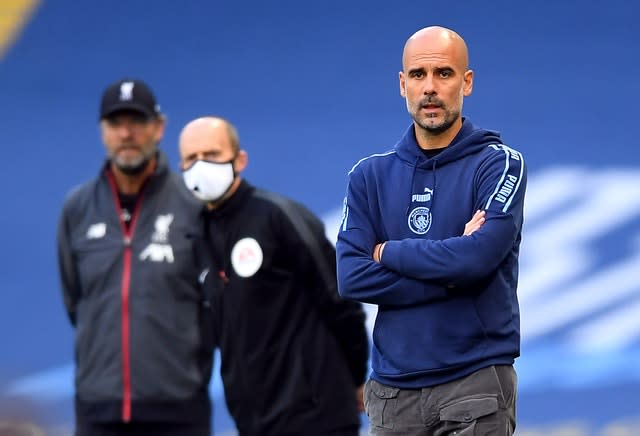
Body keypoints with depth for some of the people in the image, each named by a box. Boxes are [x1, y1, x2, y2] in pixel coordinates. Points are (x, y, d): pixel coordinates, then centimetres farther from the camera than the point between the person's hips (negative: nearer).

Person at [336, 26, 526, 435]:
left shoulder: (499, 165, -2)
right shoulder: (370, 175, 9)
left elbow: (479, 257, -18)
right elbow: (352, 278, -4)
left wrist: (387, 252, -5)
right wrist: (450, 277, -12)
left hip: (476, 382, -3)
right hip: (393, 386, 4)